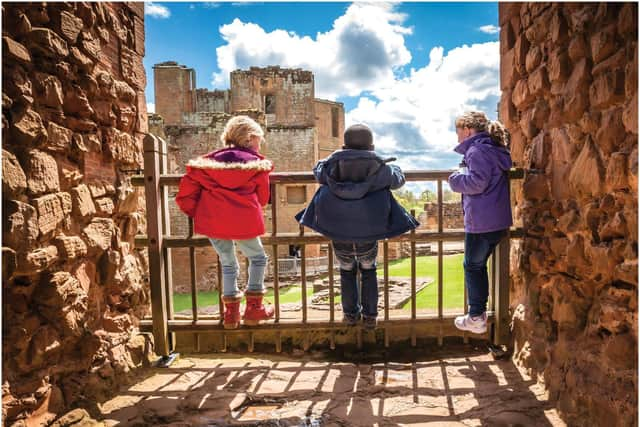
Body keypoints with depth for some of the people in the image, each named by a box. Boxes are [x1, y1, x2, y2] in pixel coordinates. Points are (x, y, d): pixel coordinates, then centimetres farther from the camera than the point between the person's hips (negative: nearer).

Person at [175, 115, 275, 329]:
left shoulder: (208, 161, 17)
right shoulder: (257, 163, 9)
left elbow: (186, 193, 11)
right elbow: (262, 198, 13)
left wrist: (199, 213, 22)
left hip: (212, 223, 4)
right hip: (243, 222, -3)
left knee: (228, 263, 22)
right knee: (258, 258, 19)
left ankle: (231, 312, 22)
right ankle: (254, 308, 18)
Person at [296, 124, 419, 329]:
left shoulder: (332, 167, -9)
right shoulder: (380, 169, -12)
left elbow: (317, 171, 13)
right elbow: (399, 179, 8)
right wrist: (393, 167, 29)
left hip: (339, 237, 1)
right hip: (368, 237, -1)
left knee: (347, 272, 25)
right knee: (368, 271, 24)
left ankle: (350, 314, 35)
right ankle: (370, 316, 31)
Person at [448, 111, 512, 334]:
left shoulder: (477, 150, -13)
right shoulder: (495, 150, 17)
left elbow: (477, 182, -23)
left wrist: (456, 178, -7)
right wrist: (464, 172, 12)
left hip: (481, 222, -9)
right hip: (499, 221, 9)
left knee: (473, 266, 3)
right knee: (479, 265, 19)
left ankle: (476, 318, 12)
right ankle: (480, 310, 28)